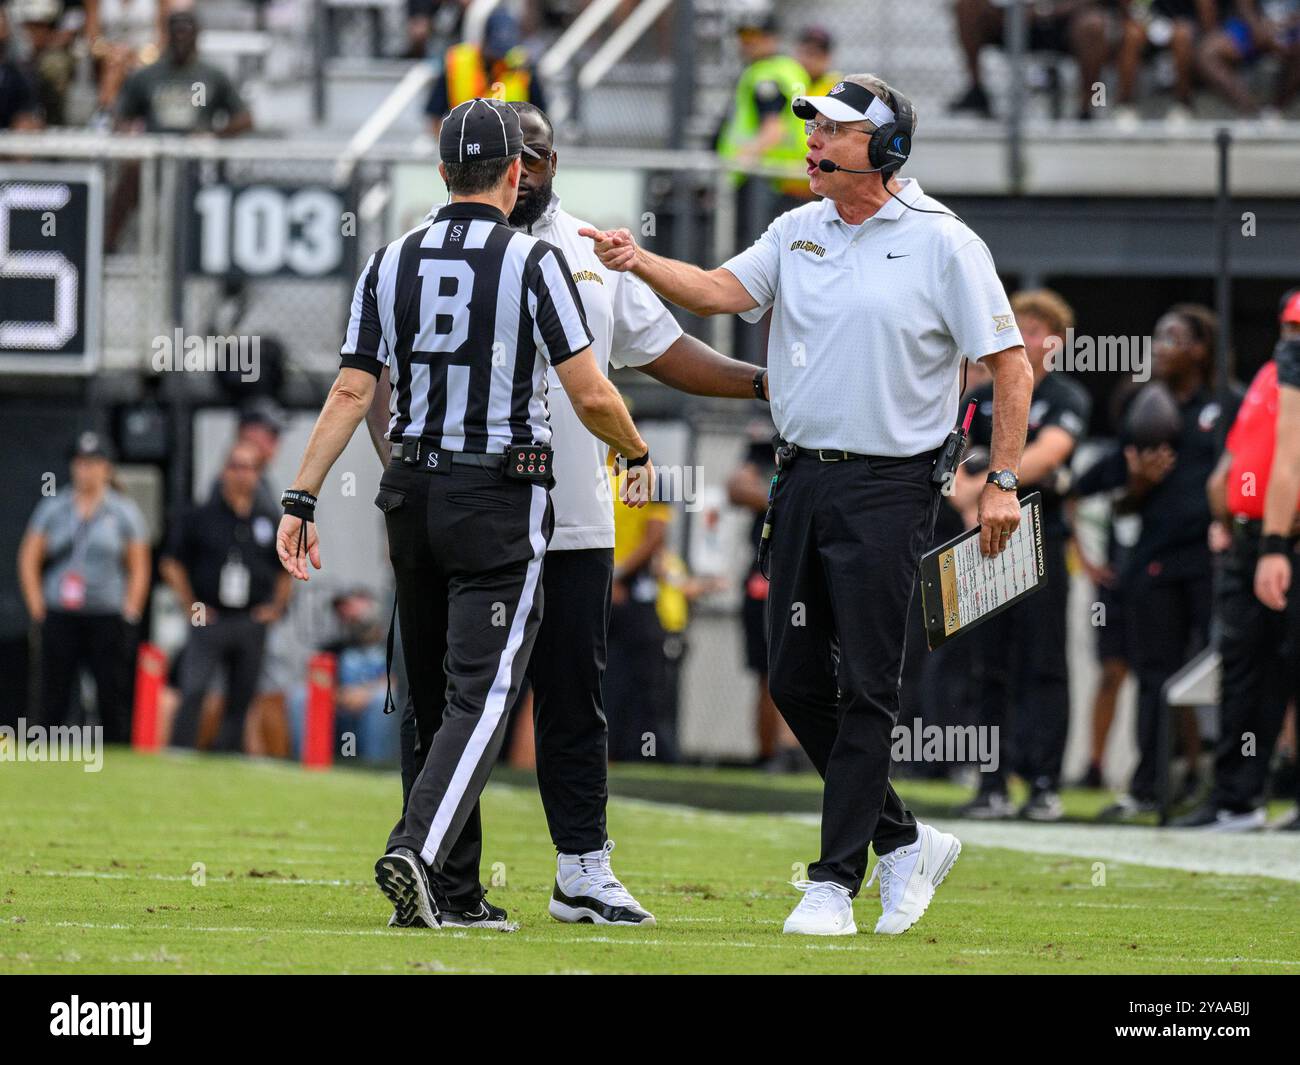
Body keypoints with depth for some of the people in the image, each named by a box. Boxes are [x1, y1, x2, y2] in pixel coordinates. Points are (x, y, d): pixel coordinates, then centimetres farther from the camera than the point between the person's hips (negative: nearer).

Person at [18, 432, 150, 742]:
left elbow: (139, 568, 7)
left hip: (108, 619, -1)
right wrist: (38, 608, 1)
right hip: (60, 619, 1)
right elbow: (29, 560, 10)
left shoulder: (125, 512, 5)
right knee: (54, 699, 0)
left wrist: (129, 614, -2)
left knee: (113, 699, -4)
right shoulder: (52, 508, 8)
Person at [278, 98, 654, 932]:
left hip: (414, 494, 5)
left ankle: (455, 892, 13)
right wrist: (638, 455, 9)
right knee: (481, 695, -7)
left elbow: (352, 392, 0)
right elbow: (591, 397, -10)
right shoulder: (533, 261, -8)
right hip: (504, 497, -5)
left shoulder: (392, 262, 5)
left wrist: (303, 498, 2)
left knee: (437, 698, 12)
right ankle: (417, 853, -27)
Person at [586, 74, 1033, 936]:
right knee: (797, 680, 7)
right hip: (804, 478, 6)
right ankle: (904, 843, 21)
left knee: (865, 689, -6)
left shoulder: (944, 244, -6)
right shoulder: (798, 233, 10)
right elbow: (721, 290, -3)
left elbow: (1012, 365, -5)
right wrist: (641, 263, -21)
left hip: (889, 485, -6)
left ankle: (835, 884, -2)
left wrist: (1003, 483, -10)